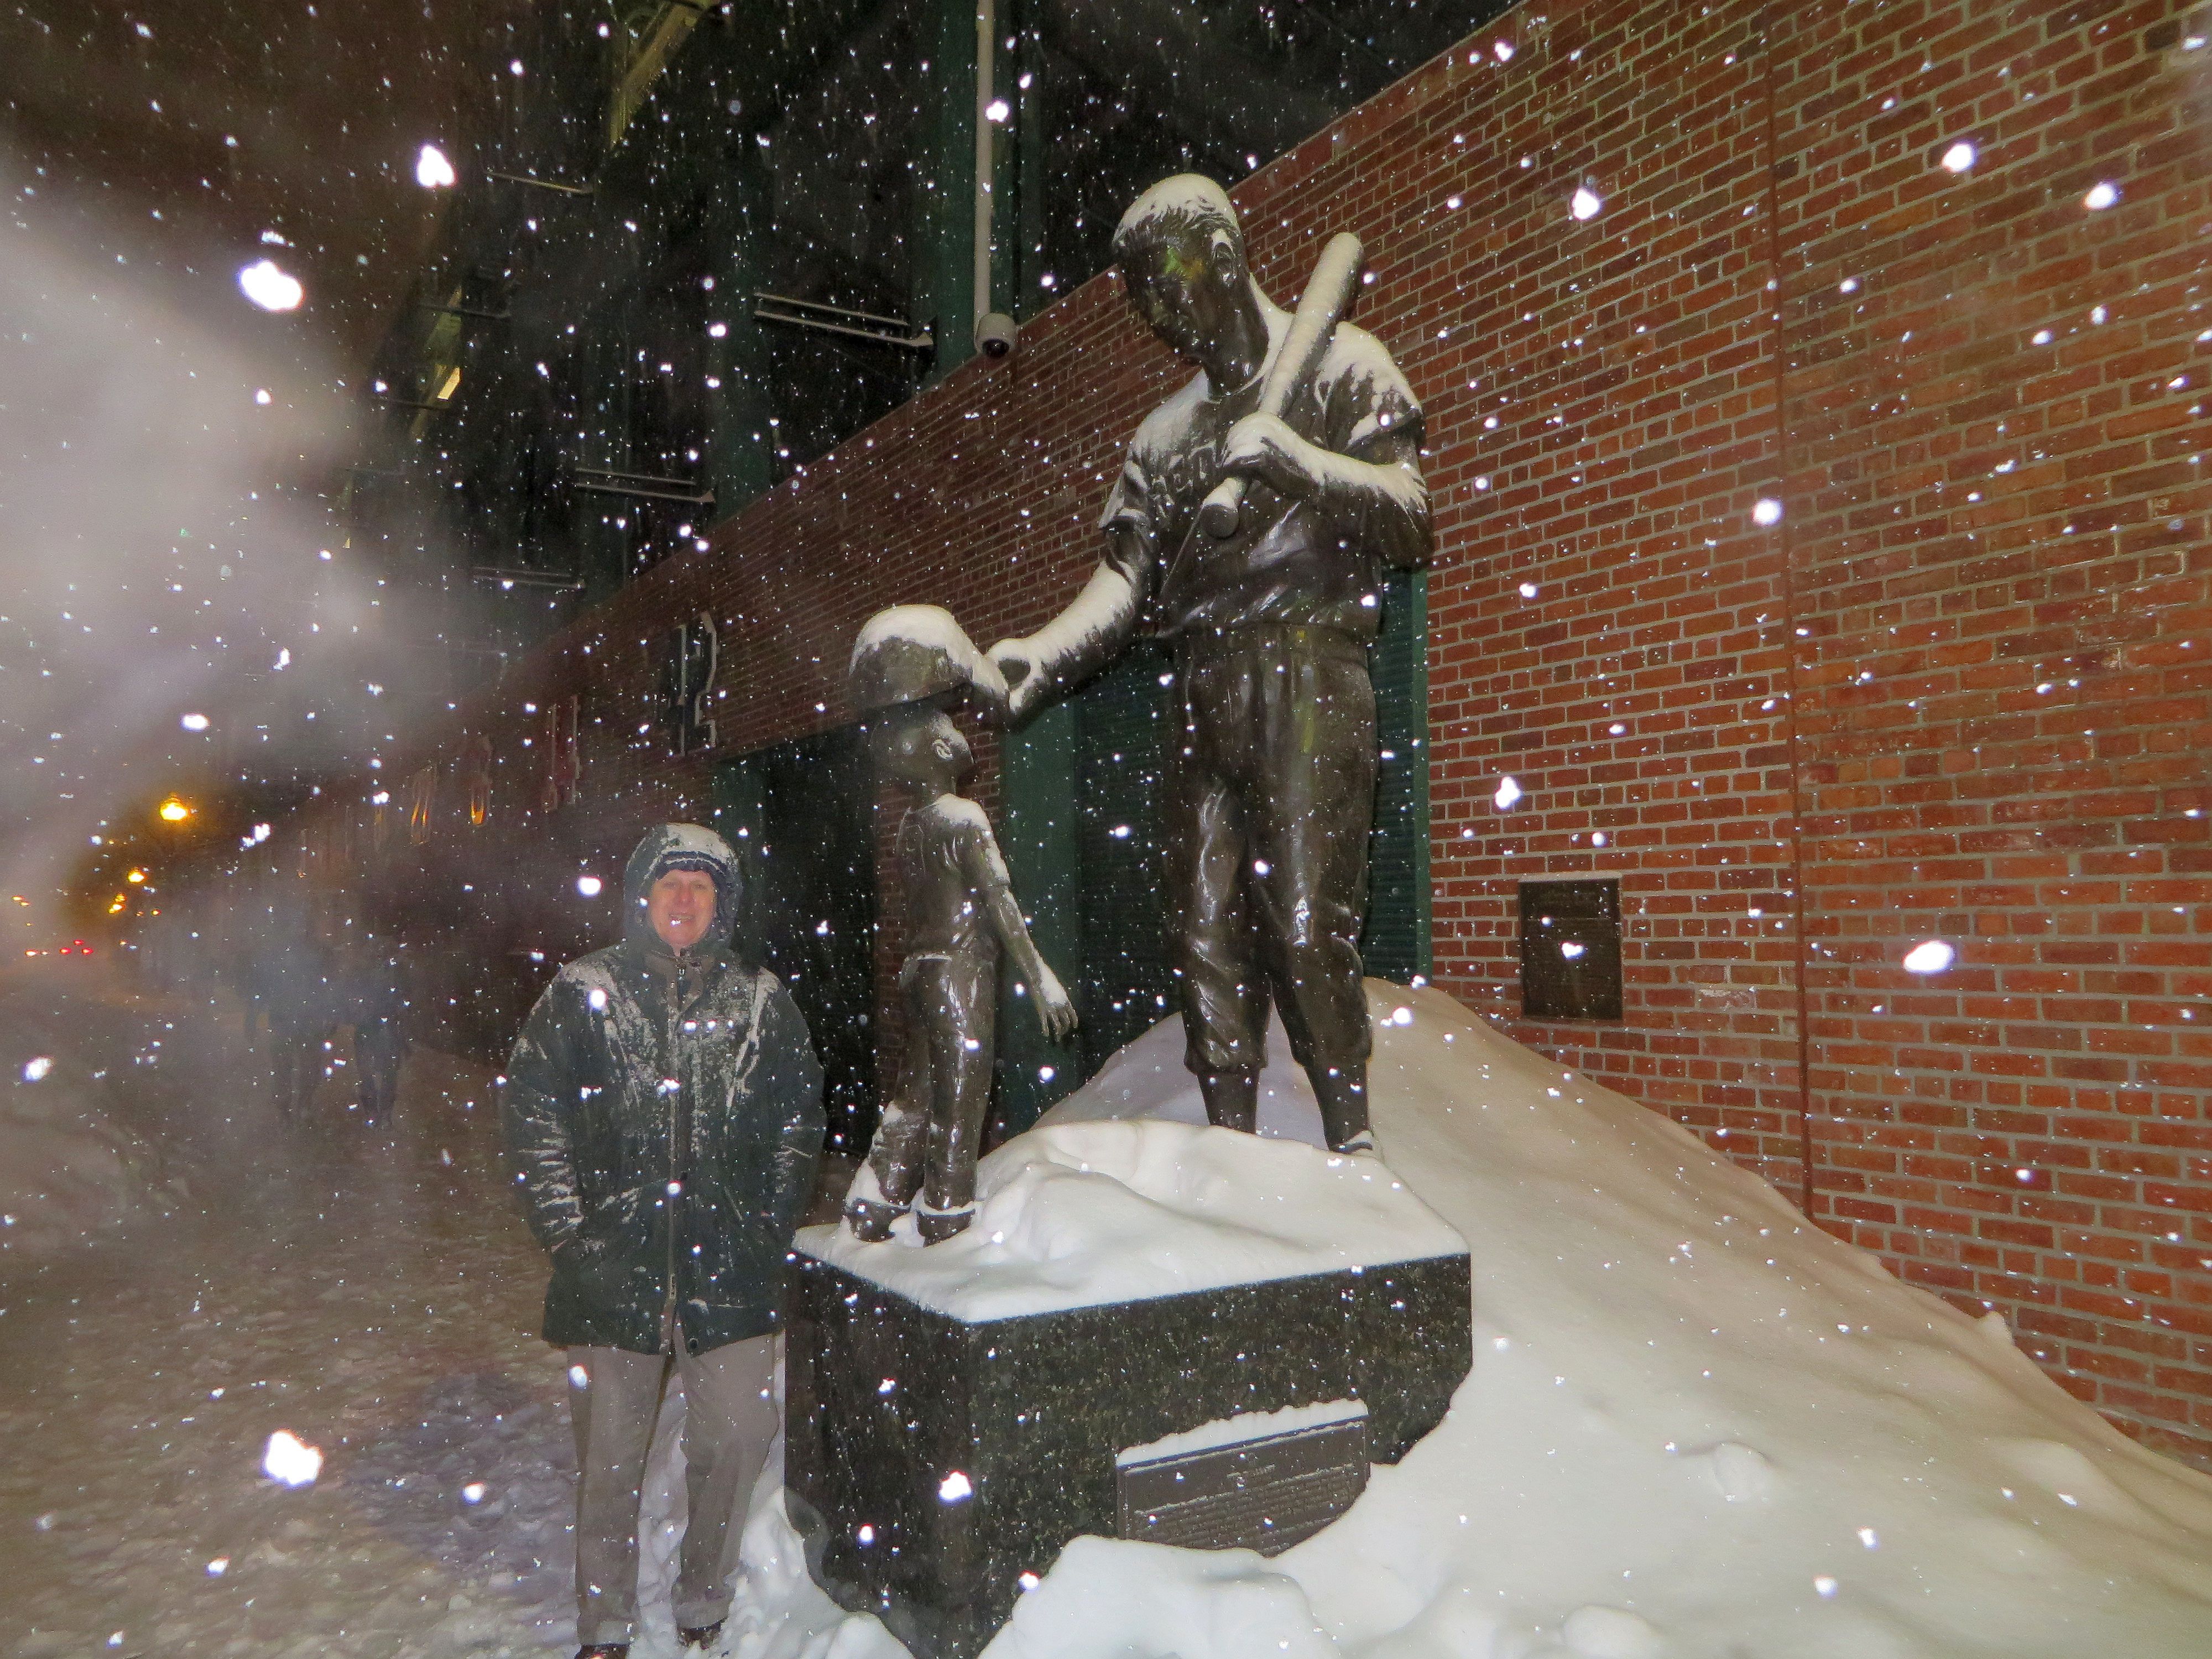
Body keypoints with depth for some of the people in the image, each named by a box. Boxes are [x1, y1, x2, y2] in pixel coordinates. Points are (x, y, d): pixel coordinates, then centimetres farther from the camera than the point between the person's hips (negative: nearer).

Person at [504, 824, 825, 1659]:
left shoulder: (761, 1001, 5)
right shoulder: (582, 993, 1)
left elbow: (801, 1119, 12)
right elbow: (531, 1106, 1)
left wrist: (769, 1226, 5)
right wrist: (566, 1230, -4)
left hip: (729, 1271, 1)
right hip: (613, 1265, -1)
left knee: (736, 1441, 6)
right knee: (608, 1454, 10)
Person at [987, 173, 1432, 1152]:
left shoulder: (1338, 363, 8)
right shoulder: (1166, 433, 23)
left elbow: (1413, 523, -3)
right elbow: (1125, 582, 11)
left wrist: (1300, 459, -18)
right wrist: (1043, 655, -7)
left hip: (1302, 676, -6)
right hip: (1201, 695, 6)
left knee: (1304, 920, -15)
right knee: (1203, 928, 1)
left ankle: (1354, 1149, -7)